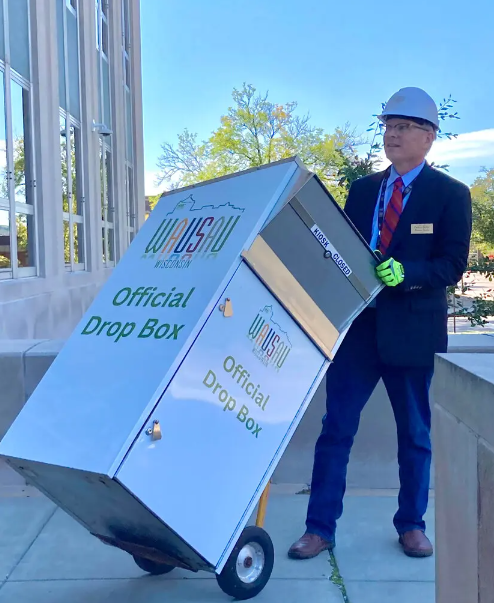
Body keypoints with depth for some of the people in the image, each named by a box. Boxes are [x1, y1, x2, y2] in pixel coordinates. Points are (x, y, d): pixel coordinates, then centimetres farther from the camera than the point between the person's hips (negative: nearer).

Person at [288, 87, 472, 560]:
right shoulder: (362, 189, 11)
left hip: (413, 330, -2)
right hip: (357, 327, 3)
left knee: (415, 435, 12)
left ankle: (412, 525, 30)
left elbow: (453, 265, -7)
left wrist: (406, 272, -24)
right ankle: (320, 528, 13)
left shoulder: (450, 194, 0)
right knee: (335, 430, 2)